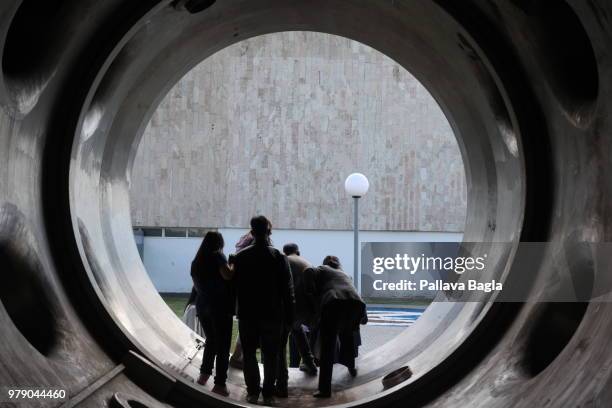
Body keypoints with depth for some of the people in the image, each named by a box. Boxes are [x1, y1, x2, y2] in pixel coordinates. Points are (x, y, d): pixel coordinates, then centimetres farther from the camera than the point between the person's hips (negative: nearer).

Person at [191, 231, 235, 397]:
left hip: (202, 306, 7)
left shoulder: (196, 261, 12)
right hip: (220, 306, -6)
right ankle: (219, 384, -4)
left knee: (211, 341, 23)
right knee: (223, 345, -2)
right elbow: (227, 275, -22)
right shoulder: (217, 256, -9)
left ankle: (204, 374, 20)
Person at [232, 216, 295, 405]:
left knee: (249, 353, 12)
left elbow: (235, 285, 2)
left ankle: (253, 392, 10)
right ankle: (268, 394, 8)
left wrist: (239, 309, 13)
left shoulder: (241, 257, -4)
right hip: (273, 314, -1)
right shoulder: (279, 257, -9)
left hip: (247, 314, 1)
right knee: (270, 355, 8)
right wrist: (288, 316, 0)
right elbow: (287, 289, -7)